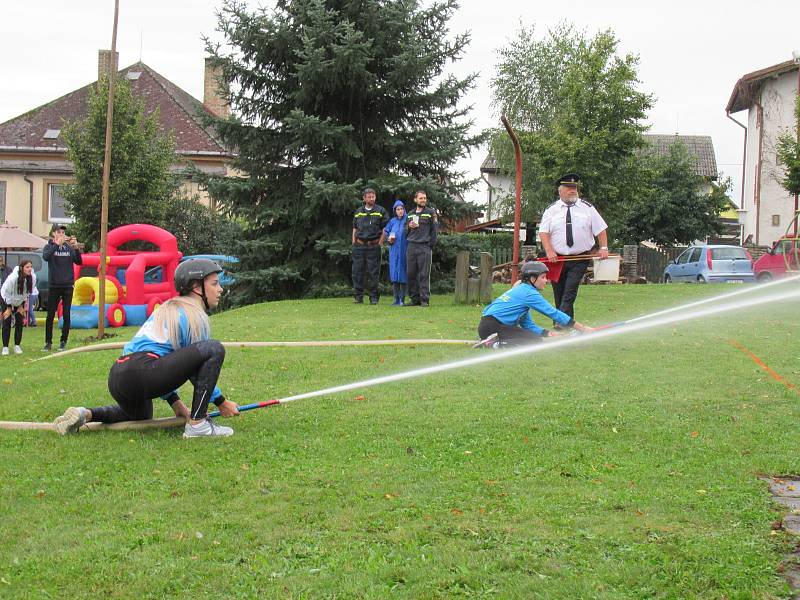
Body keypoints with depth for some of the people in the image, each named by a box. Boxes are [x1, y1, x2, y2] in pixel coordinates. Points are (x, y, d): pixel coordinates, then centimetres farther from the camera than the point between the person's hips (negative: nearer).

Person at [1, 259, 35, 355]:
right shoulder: (12, 278, -36)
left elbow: (28, 292, -6)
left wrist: (22, 305, -2)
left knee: (19, 322, -1)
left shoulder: (32, 277, -23)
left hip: (19, 301, 4)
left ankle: (17, 346, 7)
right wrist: (9, 307, -13)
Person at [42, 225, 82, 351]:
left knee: (66, 315, 2)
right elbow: (46, 257, -18)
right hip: (54, 285, -1)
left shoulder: (69, 248, 6)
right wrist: (57, 244, -27)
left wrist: (76, 248, -17)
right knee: (50, 315, -1)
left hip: (68, 285, 1)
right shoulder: (49, 247, 2)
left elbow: (79, 262, -2)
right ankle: (48, 342, 4)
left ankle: (63, 342, 9)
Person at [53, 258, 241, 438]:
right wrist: (221, 402, 14)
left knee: (141, 415, 41)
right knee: (215, 349, -9)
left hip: (116, 379, 10)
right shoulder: (196, 315, 1)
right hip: (142, 375, -10)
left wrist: (174, 401, 32)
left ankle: (86, 414, 17)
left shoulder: (166, 309, 27)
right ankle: (197, 424, -13)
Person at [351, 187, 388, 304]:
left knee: (373, 273, -2)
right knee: (357, 271, 2)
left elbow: (385, 229, 1)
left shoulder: (381, 211, 3)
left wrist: (379, 243, -5)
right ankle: (358, 296, 8)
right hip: (359, 246, 3)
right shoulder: (358, 211, 14)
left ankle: (374, 297, 4)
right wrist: (354, 243, 9)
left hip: (373, 246, -3)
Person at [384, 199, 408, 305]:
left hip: (404, 251, -4)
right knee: (394, 274, 2)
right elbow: (386, 232, 20)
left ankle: (402, 299, 2)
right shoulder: (392, 221, 11)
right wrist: (389, 239, 4)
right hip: (394, 251, 4)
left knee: (403, 274, -3)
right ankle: (396, 299, 8)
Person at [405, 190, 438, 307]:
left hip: (425, 247, -5)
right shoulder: (411, 214, 17)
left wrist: (431, 245, -5)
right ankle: (415, 299, 12)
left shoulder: (431, 212, 3)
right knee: (410, 274, 4)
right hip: (411, 247, 5)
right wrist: (409, 227, 1)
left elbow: (435, 230, 0)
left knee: (424, 275, -7)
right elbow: (405, 232, 23)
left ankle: (425, 300, -5)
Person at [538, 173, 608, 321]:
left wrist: (604, 248, -2)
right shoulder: (552, 210, 5)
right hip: (557, 258, 1)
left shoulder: (587, 208, 6)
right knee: (558, 294, 4)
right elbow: (543, 232, -1)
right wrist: (549, 251, -14)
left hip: (580, 260, -1)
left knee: (570, 292, -15)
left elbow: (600, 229, 8)